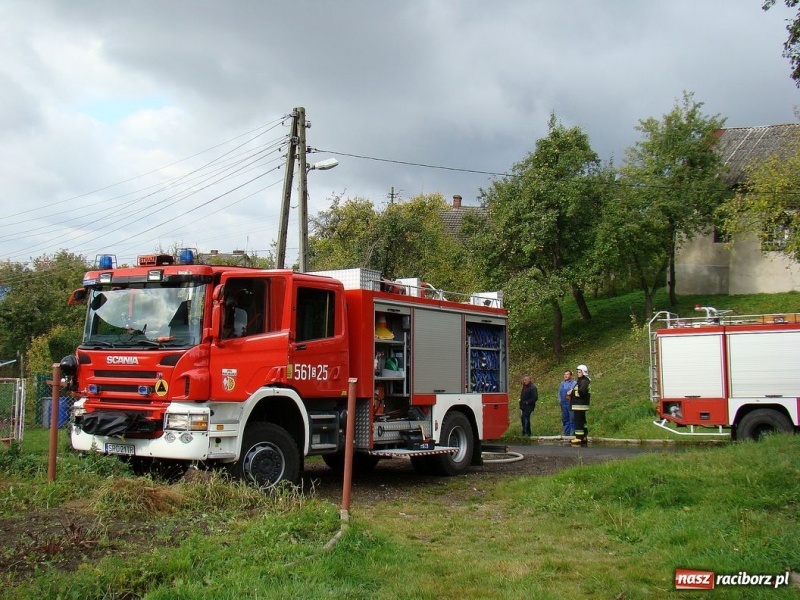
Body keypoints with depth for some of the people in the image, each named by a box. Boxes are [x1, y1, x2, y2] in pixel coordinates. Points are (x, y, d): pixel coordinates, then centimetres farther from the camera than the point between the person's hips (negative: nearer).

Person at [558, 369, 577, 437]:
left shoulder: (574, 383, -3)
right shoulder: (562, 383, 17)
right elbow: (559, 393, 21)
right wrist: (559, 401, 13)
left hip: (571, 404, -6)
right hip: (563, 404, 6)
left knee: (572, 419, -7)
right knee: (565, 419, 10)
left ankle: (573, 433, -4)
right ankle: (566, 434, 16)